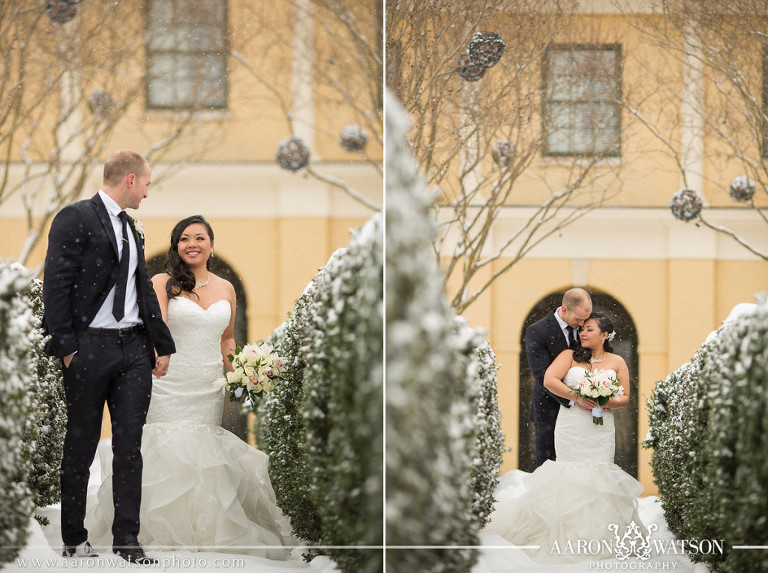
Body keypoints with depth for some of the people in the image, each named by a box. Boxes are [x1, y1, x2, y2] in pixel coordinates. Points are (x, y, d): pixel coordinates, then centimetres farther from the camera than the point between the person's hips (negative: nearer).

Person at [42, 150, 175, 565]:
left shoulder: (132, 230, 18)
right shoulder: (75, 218, -7)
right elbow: (56, 285, -12)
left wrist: (162, 345, 20)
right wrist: (66, 346, -16)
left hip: (134, 350, 7)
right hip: (90, 348, -6)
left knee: (130, 444, 2)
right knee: (81, 444, 3)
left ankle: (127, 539, 4)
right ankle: (74, 540, 12)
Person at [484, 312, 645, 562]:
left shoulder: (616, 362, 12)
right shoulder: (570, 356, 6)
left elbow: (625, 398, 10)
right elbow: (549, 380, -8)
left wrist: (608, 403, -12)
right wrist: (577, 397, -16)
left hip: (601, 429, 2)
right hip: (571, 427, -2)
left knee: (598, 478, -2)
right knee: (571, 478, -7)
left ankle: (596, 537, 6)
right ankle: (569, 539, -3)